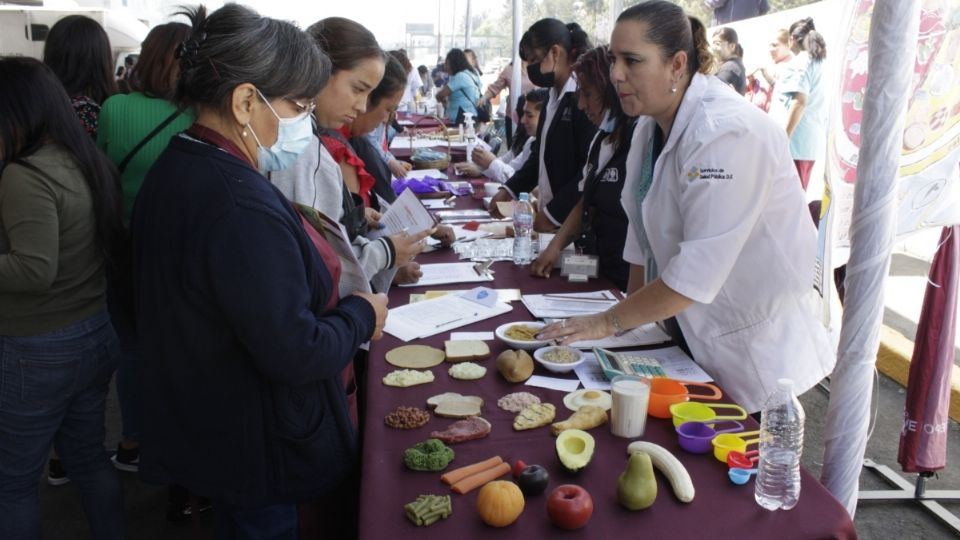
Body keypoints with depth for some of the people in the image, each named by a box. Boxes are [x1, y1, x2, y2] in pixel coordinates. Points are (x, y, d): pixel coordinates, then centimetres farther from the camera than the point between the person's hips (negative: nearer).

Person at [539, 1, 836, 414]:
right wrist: (632, 313, 1)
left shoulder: (727, 135, -27)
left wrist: (609, 323, -20)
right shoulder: (651, 124, 1)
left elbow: (697, 274, -29)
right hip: (695, 334, 8)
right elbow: (643, 228, 6)